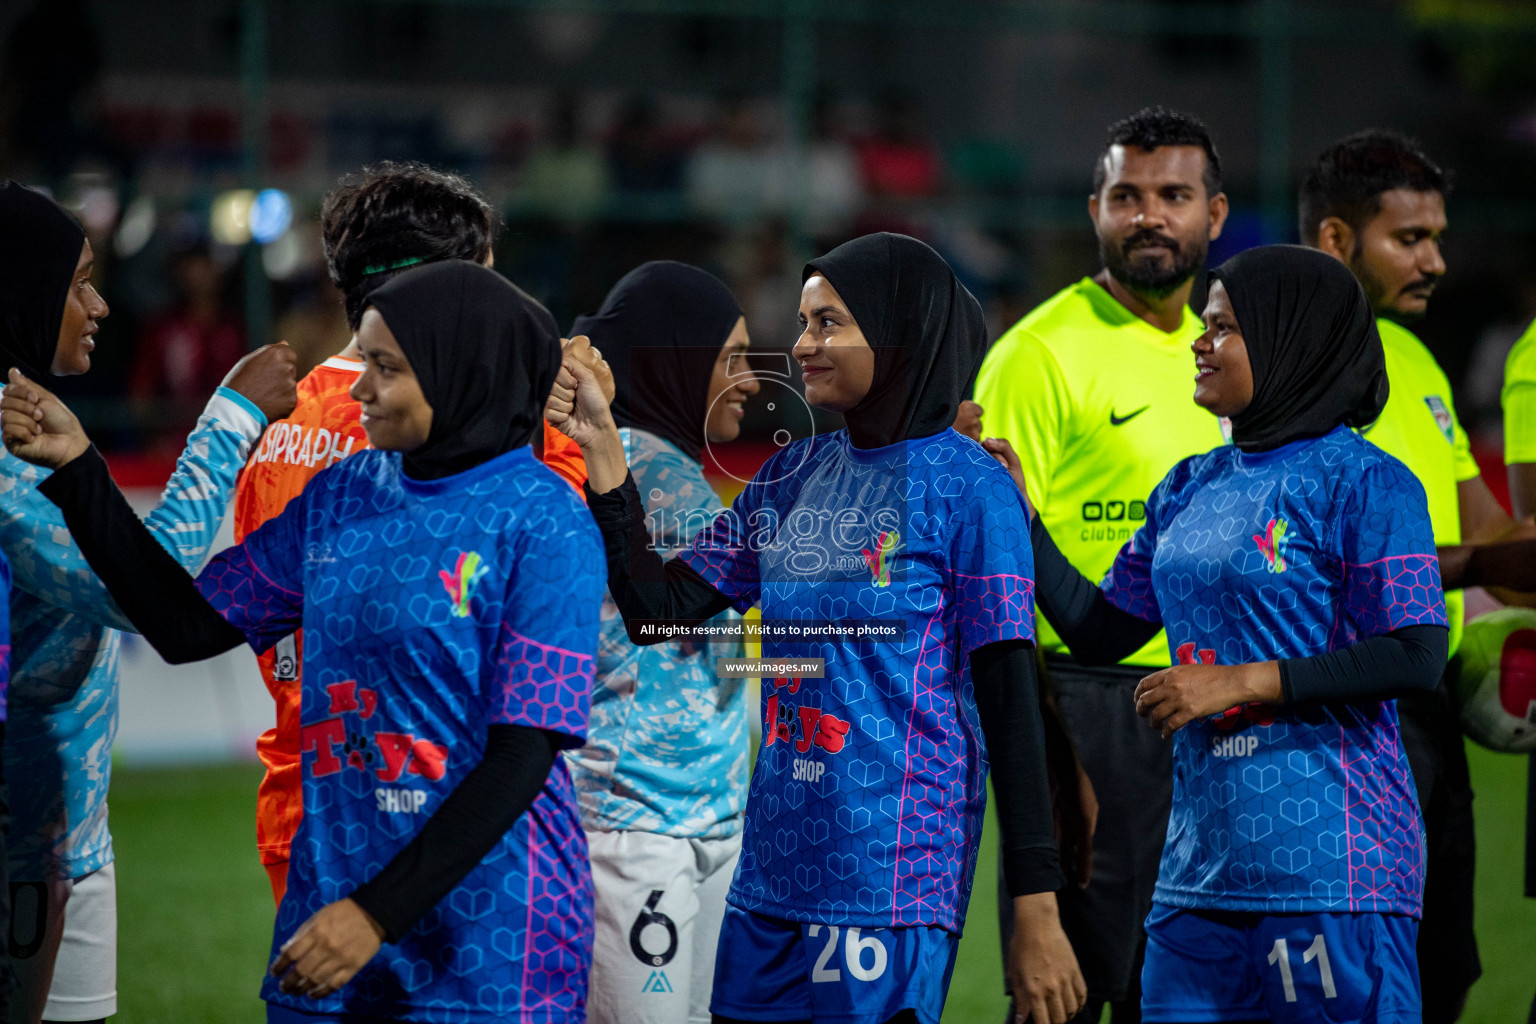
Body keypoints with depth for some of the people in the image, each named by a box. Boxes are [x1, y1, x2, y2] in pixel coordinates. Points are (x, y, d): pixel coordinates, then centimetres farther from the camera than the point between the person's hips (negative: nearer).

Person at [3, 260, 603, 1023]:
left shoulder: (543, 524, -11)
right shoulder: (344, 494, 6)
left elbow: (522, 758, -15)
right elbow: (188, 626, 11)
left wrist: (380, 913, -18)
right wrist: (75, 468, 4)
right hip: (328, 900, 5)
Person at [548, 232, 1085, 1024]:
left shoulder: (968, 489, -7)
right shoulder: (790, 477, 10)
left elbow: (1009, 705, -9)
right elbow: (658, 612, 9)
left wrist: (1036, 915, -11)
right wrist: (601, 446, 2)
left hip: (892, 888, -6)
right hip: (773, 872, 6)